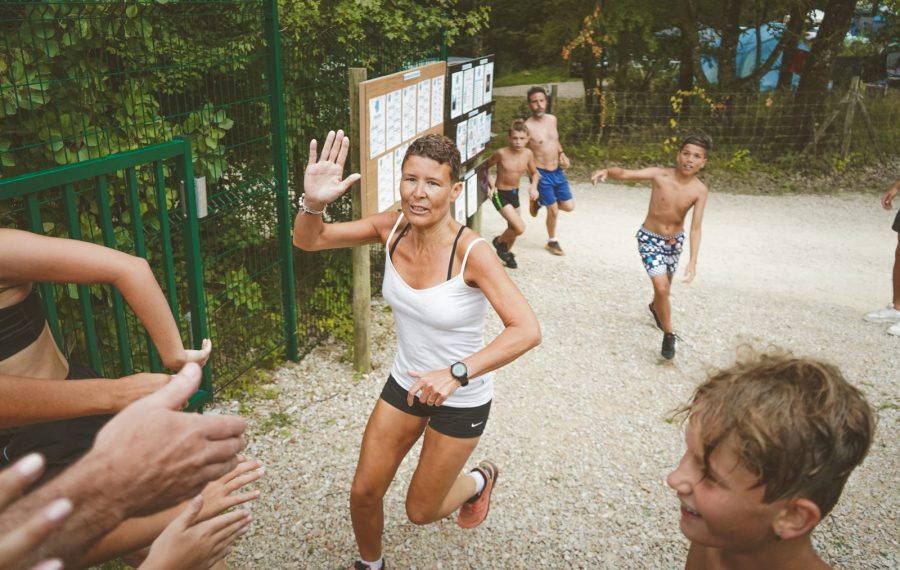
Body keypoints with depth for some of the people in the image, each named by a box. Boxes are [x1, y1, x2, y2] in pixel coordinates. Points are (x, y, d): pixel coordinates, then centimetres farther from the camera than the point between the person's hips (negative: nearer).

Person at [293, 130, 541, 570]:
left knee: (420, 511, 14)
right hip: (406, 383, 4)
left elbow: (527, 330, -35)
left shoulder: (471, 253, -29)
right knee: (364, 493, 13)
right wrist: (313, 203, -33)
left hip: (461, 398, -4)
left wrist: (456, 373, -44)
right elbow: (307, 241, -11)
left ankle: (479, 479, 47)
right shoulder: (391, 228, -14)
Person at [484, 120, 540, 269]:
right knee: (519, 228, -16)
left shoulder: (528, 154, -7)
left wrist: (534, 186, -9)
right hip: (500, 194, -5)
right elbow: (486, 166, -4)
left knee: (513, 227, 18)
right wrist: (491, 184, -11)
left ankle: (507, 252, 46)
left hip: (515, 193, 5)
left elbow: (534, 173, 8)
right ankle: (500, 241, 14)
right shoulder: (501, 153, -19)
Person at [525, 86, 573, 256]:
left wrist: (562, 154, 3)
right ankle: (552, 242, 26)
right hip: (541, 174, -6)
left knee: (569, 206, 9)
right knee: (554, 210, 2)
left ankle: (541, 202, 33)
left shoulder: (552, 119, 3)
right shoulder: (527, 126, -16)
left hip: (557, 171, 6)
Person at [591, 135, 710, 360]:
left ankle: (654, 306, 59)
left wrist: (693, 262, -31)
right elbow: (625, 174, -32)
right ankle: (669, 334, 6)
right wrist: (607, 171, -54)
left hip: (675, 240, 3)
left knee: (664, 287, 23)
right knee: (662, 288, -16)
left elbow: (696, 228, -21)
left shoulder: (700, 190, -19)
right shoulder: (660, 175, -23)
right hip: (650, 238, -3)